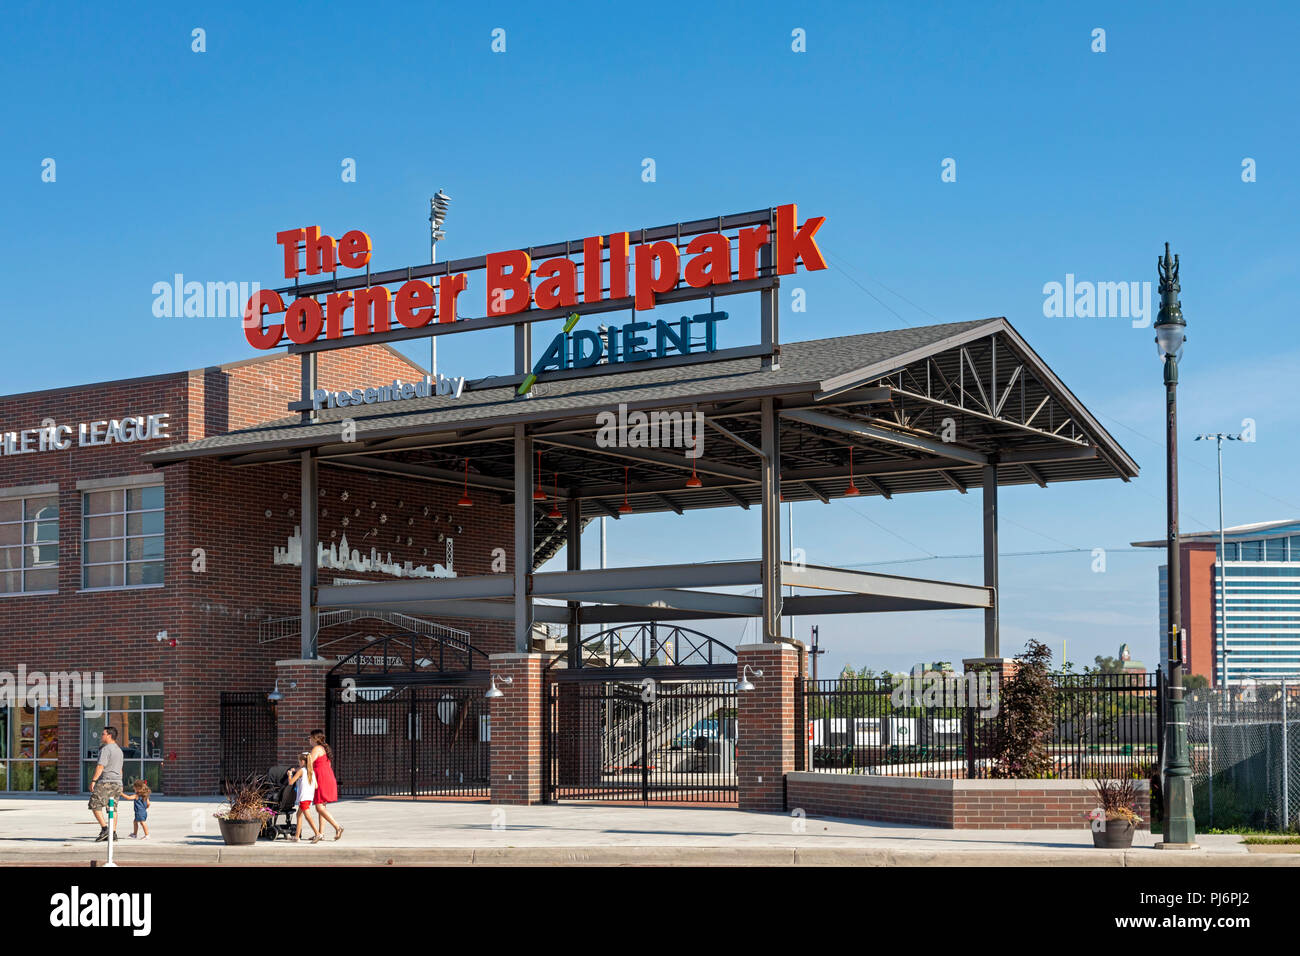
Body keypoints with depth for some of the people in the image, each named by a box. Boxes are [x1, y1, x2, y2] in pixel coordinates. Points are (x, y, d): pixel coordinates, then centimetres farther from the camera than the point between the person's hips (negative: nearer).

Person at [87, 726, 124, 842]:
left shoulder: (106, 749, -11)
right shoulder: (119, 750, 19)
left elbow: (100, 766, -19)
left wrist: (93, 780, -18)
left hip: (106, 782, -9)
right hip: (117, 782, 9)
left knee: (95, 805, -5)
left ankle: (104, 828, -15)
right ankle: (113, 832, 9)